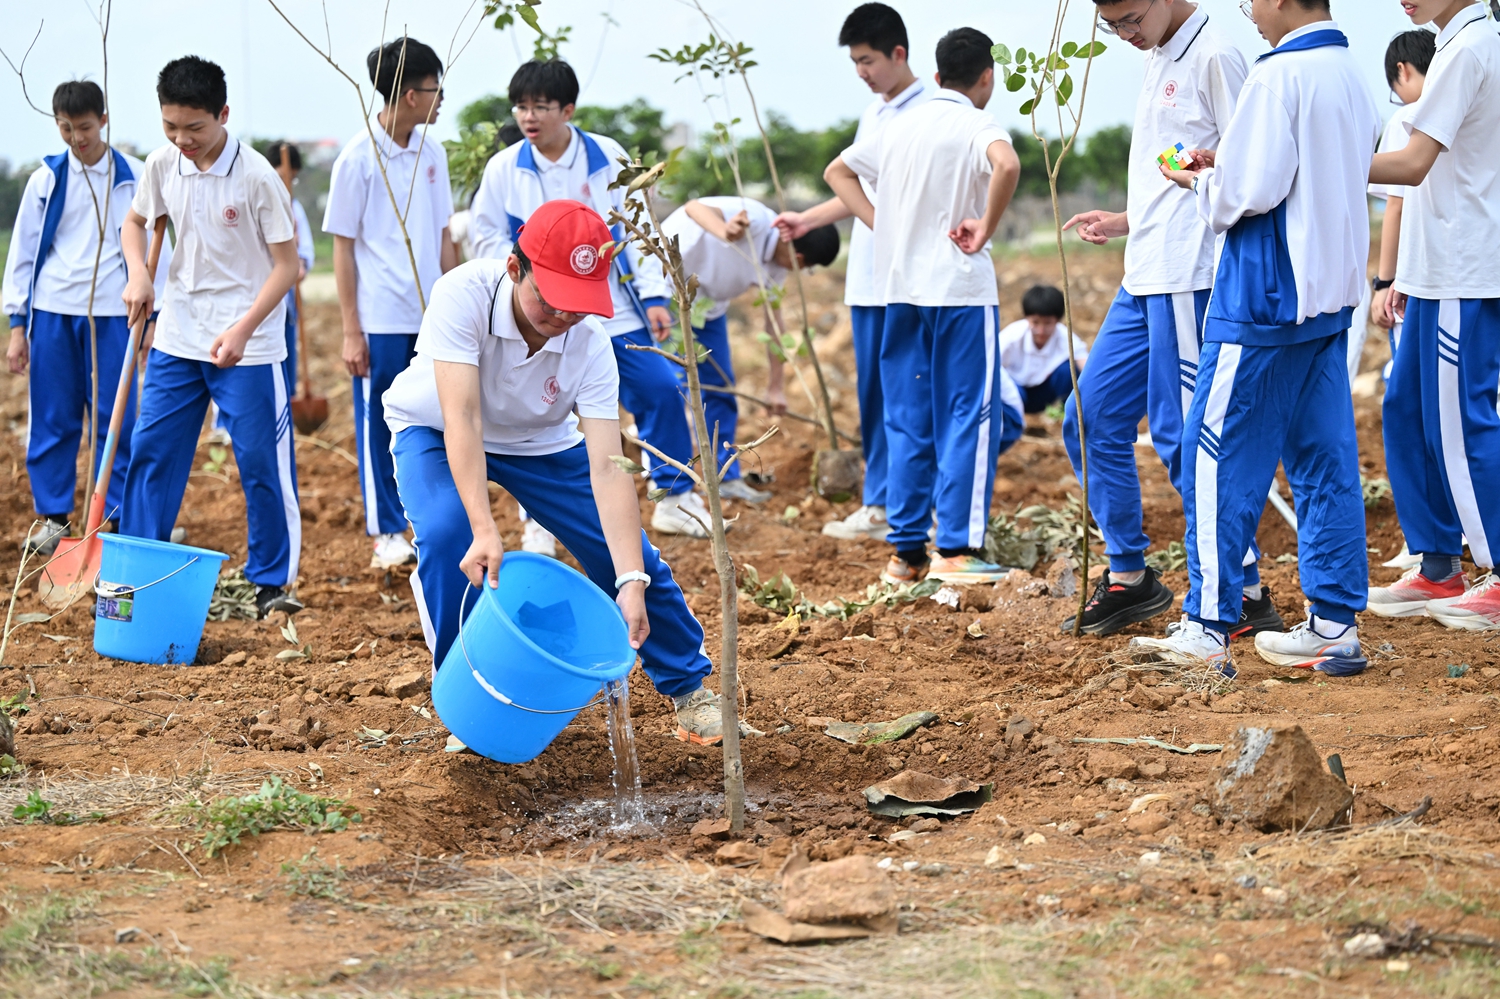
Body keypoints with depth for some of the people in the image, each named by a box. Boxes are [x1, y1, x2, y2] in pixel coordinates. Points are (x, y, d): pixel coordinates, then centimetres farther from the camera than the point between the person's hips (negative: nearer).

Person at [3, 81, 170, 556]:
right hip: (52, 311, 1)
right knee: (52, 419, 4)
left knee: (115, 420, 2)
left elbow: (155, 246, 4)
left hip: (113, 314, -1)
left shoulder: (134, 178, 0)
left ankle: (115, 517, 11)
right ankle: (52, 516, 14)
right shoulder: (46, 179, 4)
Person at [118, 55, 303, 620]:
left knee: (261, 462, 0)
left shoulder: (256, 177, -16)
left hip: (247, 346, -5)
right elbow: (136, 221, 19)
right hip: (177, 339, 5)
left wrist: (243, 330, -21)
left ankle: (273, 582, 11)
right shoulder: (162, 166, -1)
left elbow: (286, 263, -12)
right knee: (151, 452, 6)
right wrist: (137, 274, -2)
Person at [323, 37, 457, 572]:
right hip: (381, 320, -5)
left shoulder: (431, 151, 6)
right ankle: (386, 532, 12)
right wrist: (350, 331, -9)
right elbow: (343, 247, -7)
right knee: (378, 427, 3)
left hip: (432, 316, 5)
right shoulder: (358, 158, -10)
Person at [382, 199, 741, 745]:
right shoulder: (464, 294, -37)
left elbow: (606, 469, -33)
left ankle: (688, 686, 18)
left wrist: (632, 582, -42)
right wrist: (484, 530, -53)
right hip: (435, 433, -2)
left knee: (627, 550, -6)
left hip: (540, 441, 2)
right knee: (447, 535, -31)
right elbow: (461, 417, -43)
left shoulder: (589, 343, -29)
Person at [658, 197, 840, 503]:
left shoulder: (777, 263, -3)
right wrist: (724, 231, -68)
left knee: (720, 386, 7)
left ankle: (725, 477, 15)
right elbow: (695, 207, -45)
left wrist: (776, 385, 11)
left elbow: (773, 317, 7)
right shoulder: (754, 219, -30)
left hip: (709, 305, 9)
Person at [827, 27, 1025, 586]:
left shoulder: (900, 126, 12)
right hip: (960, 288, -6)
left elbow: (837, 172, 22)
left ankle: (906, 551, 11)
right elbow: (1007, 165, -30)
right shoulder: (976, 126, -8)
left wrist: (881, 224, 13)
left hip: (901, 289, 6)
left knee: (908, 420, 10)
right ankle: (957, 550, -5)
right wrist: (987, 227, -17)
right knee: (970, 414, -1)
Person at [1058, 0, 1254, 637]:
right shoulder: (1157, 59, 19)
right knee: (1091, 420, 10)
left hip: (1191, 277, -10)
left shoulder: (1213, 56, -9)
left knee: (1184, 435, -8)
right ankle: (1129, 577, 20)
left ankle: (1246, 596, -1)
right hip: (1145, 279, 10)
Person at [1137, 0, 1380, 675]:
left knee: (1218, 458, -2)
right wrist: (1225, 166, 13)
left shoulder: (1280, 74, -15)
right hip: (1331, 292, 8)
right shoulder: (1350, 74, 11)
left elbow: (1249, 194, -19)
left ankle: (1207, 631, 0)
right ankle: (1335, 626, 10)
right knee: (1326, 462, 9)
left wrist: (1203, 184, 1)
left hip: (1266, 300, -8)